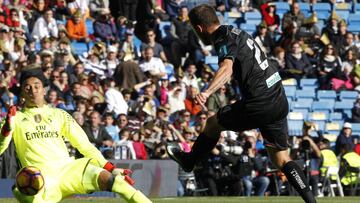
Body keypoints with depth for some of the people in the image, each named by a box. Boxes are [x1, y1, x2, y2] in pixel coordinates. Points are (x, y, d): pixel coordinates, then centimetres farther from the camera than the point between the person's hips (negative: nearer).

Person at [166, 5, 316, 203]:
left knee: (213, 123, 14)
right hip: (279, 101, 9)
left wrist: (207, 92, -49)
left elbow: (226, 68, -34)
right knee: (280, 158, 11)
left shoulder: (224, 40, -12)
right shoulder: (237, 32, 17)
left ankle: (189, 160, 33)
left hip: (260, 103, -9)